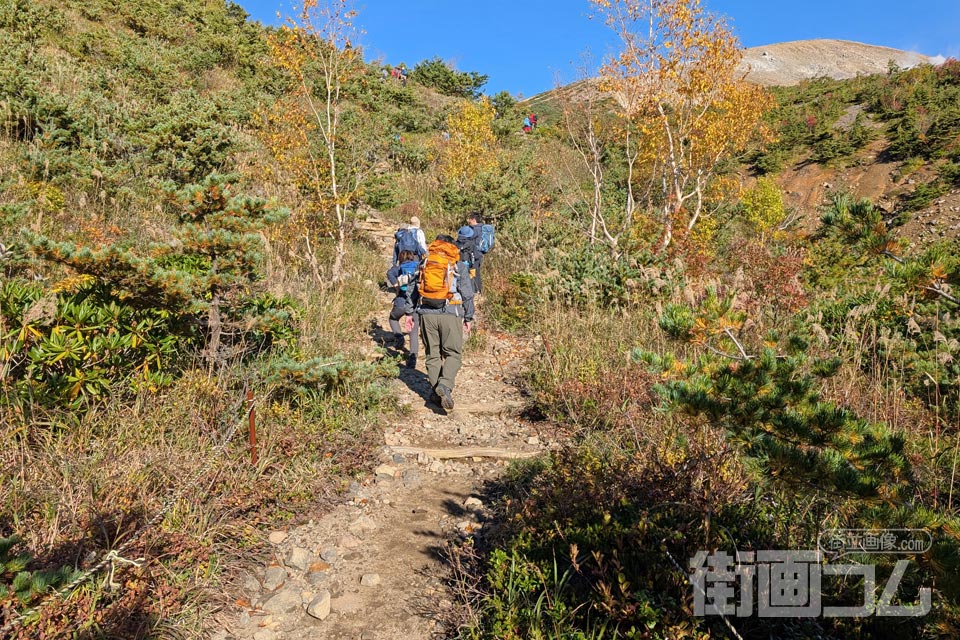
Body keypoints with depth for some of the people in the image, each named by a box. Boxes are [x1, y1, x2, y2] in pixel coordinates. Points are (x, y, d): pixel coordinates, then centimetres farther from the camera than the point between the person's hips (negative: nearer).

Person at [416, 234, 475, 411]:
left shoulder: (424, 264, 12)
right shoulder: (459, 266, 3)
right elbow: (467, 294, 2)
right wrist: (468, 318, 9)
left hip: (427, 314, 3)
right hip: (450, 315, -3)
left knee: (432, 354, 11)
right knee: (453, 354, 4)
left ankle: (436, 393, 12)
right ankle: (445, 385, -18)